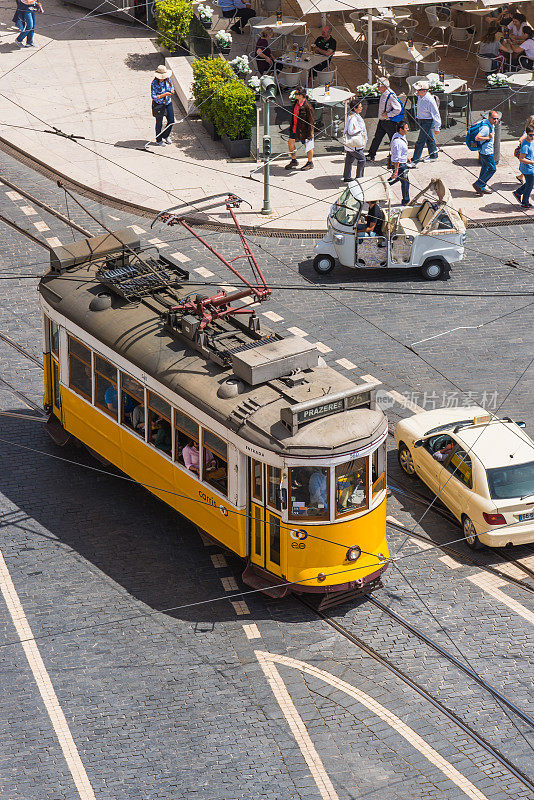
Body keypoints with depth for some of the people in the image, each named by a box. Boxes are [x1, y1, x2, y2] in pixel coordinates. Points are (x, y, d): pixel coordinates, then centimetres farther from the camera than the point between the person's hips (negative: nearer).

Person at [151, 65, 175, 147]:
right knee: (159, 123, 6)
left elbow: (171, 88, 13)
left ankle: (165, 136, 34)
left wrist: (172, 91, -12)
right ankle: (159, 140, 24)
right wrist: (164, 95, -29)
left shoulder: (167, 80, -3)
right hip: (159, 105, -6)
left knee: (171, 121, 9)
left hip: (168, 103, 6)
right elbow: (153, 97, -21)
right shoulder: (154, 84, -21)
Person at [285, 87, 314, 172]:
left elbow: (310, 120, -18)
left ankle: (310, 163, 27)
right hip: (295, 128, 8)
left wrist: (310, 132, -17)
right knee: (290, 143, 11)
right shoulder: (296, 102, 1)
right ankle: (294, 161, 29)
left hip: (304, 129, -8)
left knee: (308, 145, 9)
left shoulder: (306, 106, -23)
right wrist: (291, 125, 19)